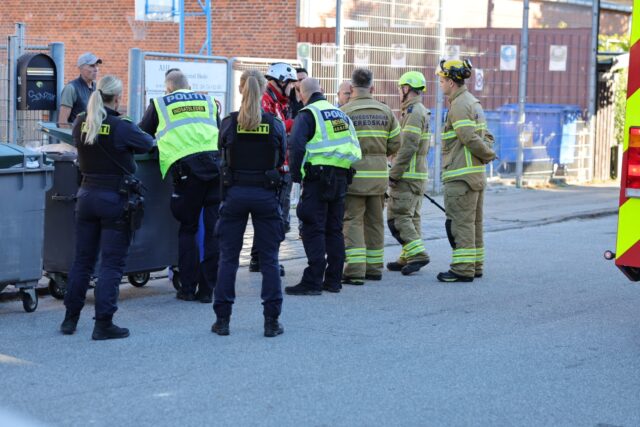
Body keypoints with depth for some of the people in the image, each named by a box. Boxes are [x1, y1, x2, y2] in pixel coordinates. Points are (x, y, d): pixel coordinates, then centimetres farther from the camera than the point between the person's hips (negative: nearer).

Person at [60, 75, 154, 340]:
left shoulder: (80, 124, 0)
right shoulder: (121, 127, -15)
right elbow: (147, 144, 0)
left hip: (87, 195, 6)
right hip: (114, 198, -5)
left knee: (82, 259, 15)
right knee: (112, 263, 1)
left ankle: (71, 318, 21)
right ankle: (103, 323, -1)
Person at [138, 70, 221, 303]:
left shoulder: (159, 104, 16)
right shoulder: (207, 101, 23)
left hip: (186, 166, -2)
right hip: (217, 162, 2)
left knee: (187, 229, 9)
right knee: (214, 229, 5)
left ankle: (188, 288, 8)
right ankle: (208, 288, 6)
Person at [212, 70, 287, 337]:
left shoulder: (228, 123, -7)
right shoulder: (275, 124, -5)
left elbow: (221, 152, 6)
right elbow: (282, 158, 6)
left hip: (235, 192, 0)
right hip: (266, 193, 0)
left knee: (228, 257, 9)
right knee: (269, 258, 7)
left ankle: (222, 319, 9)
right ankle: (271, 321, 6)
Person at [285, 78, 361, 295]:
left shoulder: (307, 114, -4)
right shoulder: (341, 114, 18)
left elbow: (297, 145, -16)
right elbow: (355, 148, 19)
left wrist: (295, 174, -8)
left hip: (318, 177, -7)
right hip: (341, 177, 7)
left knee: (313, 230, -6)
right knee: (334, 230, 13)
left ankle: (313, 282, -9)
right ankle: (333, 280, 16)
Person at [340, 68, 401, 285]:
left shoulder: (345, 112, -8)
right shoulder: (386, 111, 6)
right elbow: (395, 143, 7)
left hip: (354, 173, -4)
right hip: (379, 175, 4)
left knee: (352, 221, -1)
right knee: (375, 221, 14)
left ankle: (355, 270, -10)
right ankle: (374, 267, 20)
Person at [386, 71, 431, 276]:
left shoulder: (413, 113, -15)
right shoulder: (422, 112, 17)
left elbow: (407, 148, -23)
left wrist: (394, 174, -19)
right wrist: (397, 171, 19)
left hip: (407, 175, -10)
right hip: (418, 174, 10)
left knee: (397, 216, -10)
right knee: (411, 216, 11)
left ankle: (417, 253, -15)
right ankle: (407, 258, 14)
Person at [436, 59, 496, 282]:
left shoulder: (459, 106, -15)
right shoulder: (474, 102, 18)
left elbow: (471, 139, -21)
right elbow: (486, 136, 21)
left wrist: (488, 154, -7)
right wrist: (488, 151, 5)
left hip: (461, 176, -10)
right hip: (476, 174, 10)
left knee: (460, 222, -8)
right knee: (473, 222, 15)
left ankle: (463, 269, -8)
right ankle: (475, 265, 21)